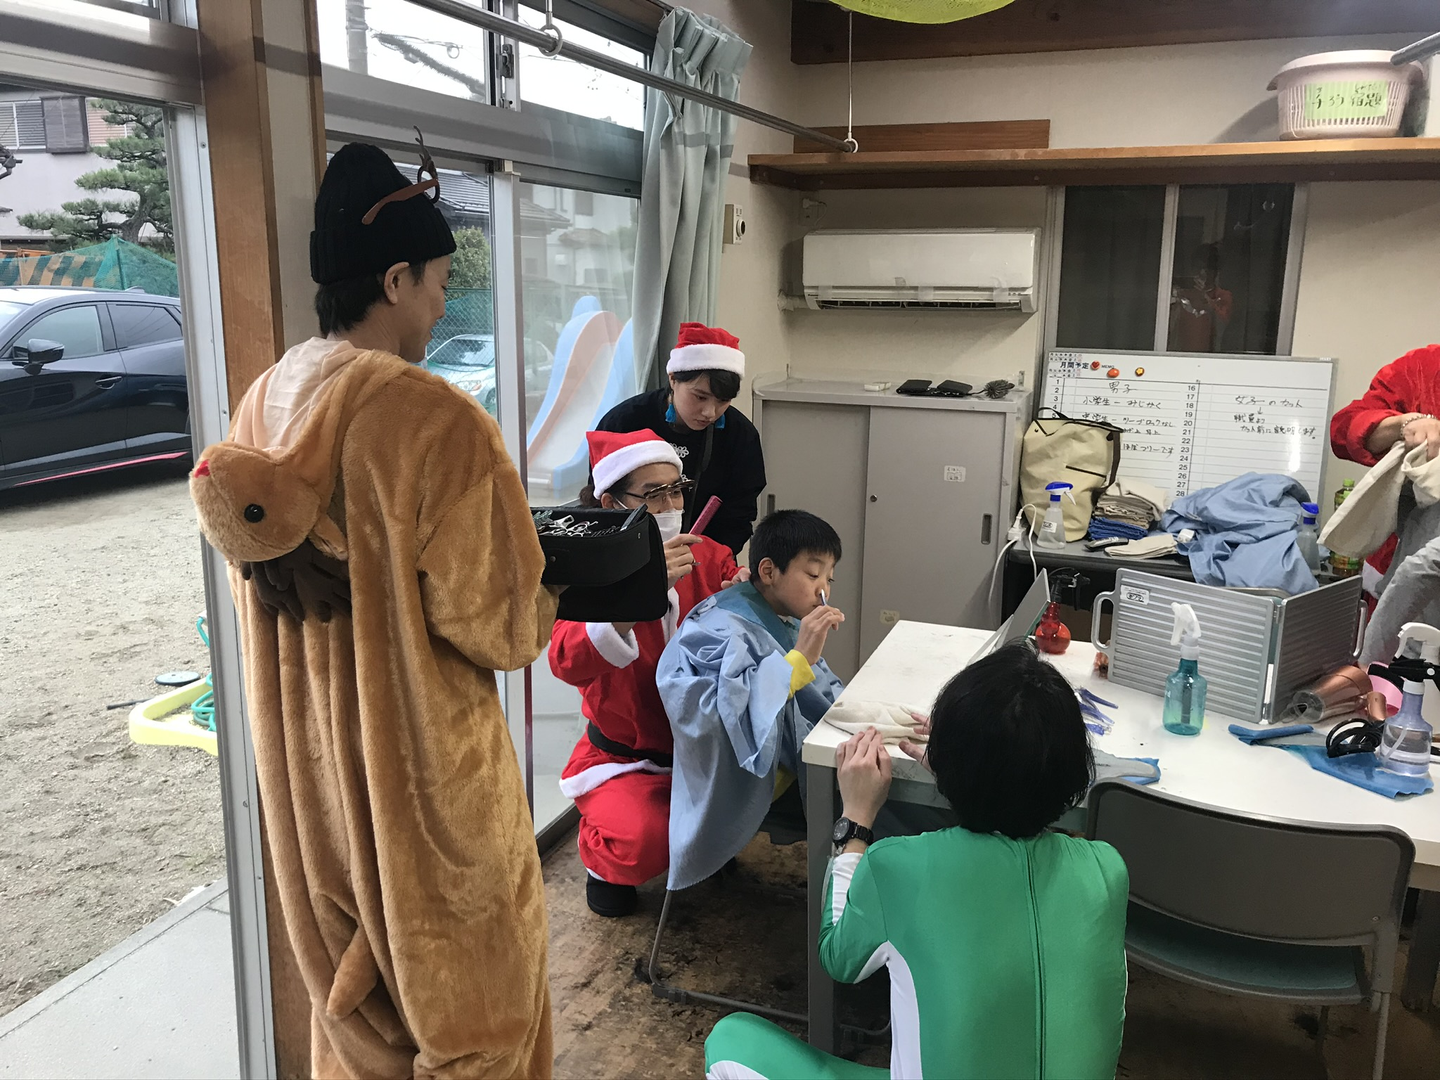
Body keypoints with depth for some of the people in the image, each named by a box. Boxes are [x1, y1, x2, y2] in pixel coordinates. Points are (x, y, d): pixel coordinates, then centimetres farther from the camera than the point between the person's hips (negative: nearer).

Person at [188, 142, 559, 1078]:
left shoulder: (263, 405, -2)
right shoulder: (435, 419, -25)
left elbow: (260, 584, 9)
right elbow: (498, 626, -20)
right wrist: (543, 599, 0)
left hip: (306, 757, 7)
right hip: (423, 767, -7)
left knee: (349, 976, 27)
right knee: (463, 986, 16)